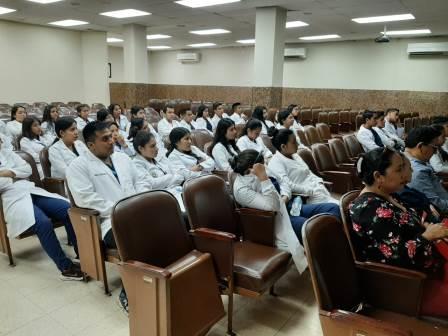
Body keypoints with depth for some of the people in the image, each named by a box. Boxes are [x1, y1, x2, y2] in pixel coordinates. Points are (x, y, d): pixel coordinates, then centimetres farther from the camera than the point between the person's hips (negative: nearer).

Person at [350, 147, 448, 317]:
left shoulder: (383, 197, 5)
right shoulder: (374, 210, -27)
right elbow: (398, 257, -29)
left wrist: (424, 227, -1)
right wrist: (428, 235, -18)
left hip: (418, 268, 10)